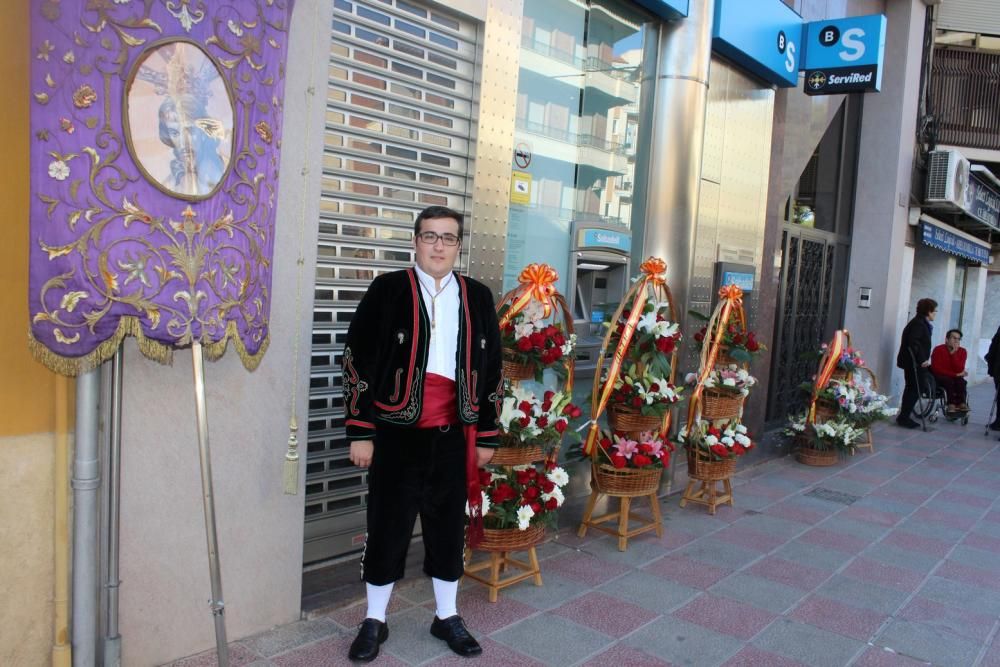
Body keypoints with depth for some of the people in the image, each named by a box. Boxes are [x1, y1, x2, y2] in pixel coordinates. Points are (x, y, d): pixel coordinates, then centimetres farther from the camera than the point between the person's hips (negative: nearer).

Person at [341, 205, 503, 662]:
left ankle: (446, 617, 31)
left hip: (453, 436, 3)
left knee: (449, 527, 13)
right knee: (388, 527, 8)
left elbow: (491, 371, 11)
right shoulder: (388, 290, -2)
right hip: (398, 432, -2)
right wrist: (360, 432, -7)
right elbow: (357, 361, -3)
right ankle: (374, 621, 26)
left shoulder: (478, 298, 6)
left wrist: (487, 436, 9)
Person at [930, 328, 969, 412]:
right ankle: (952, 404, -39)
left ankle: (962, 404, -36)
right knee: (949, 381, -34)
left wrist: (954, 354, -20)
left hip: (954, 378, 4)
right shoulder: (938, 350, -11)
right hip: (939, 378, -4)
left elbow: (960, 369, -13)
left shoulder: (962, 351, 0)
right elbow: (936, 369, -16)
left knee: (961, 381, -28)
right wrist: (955, 374, -18)